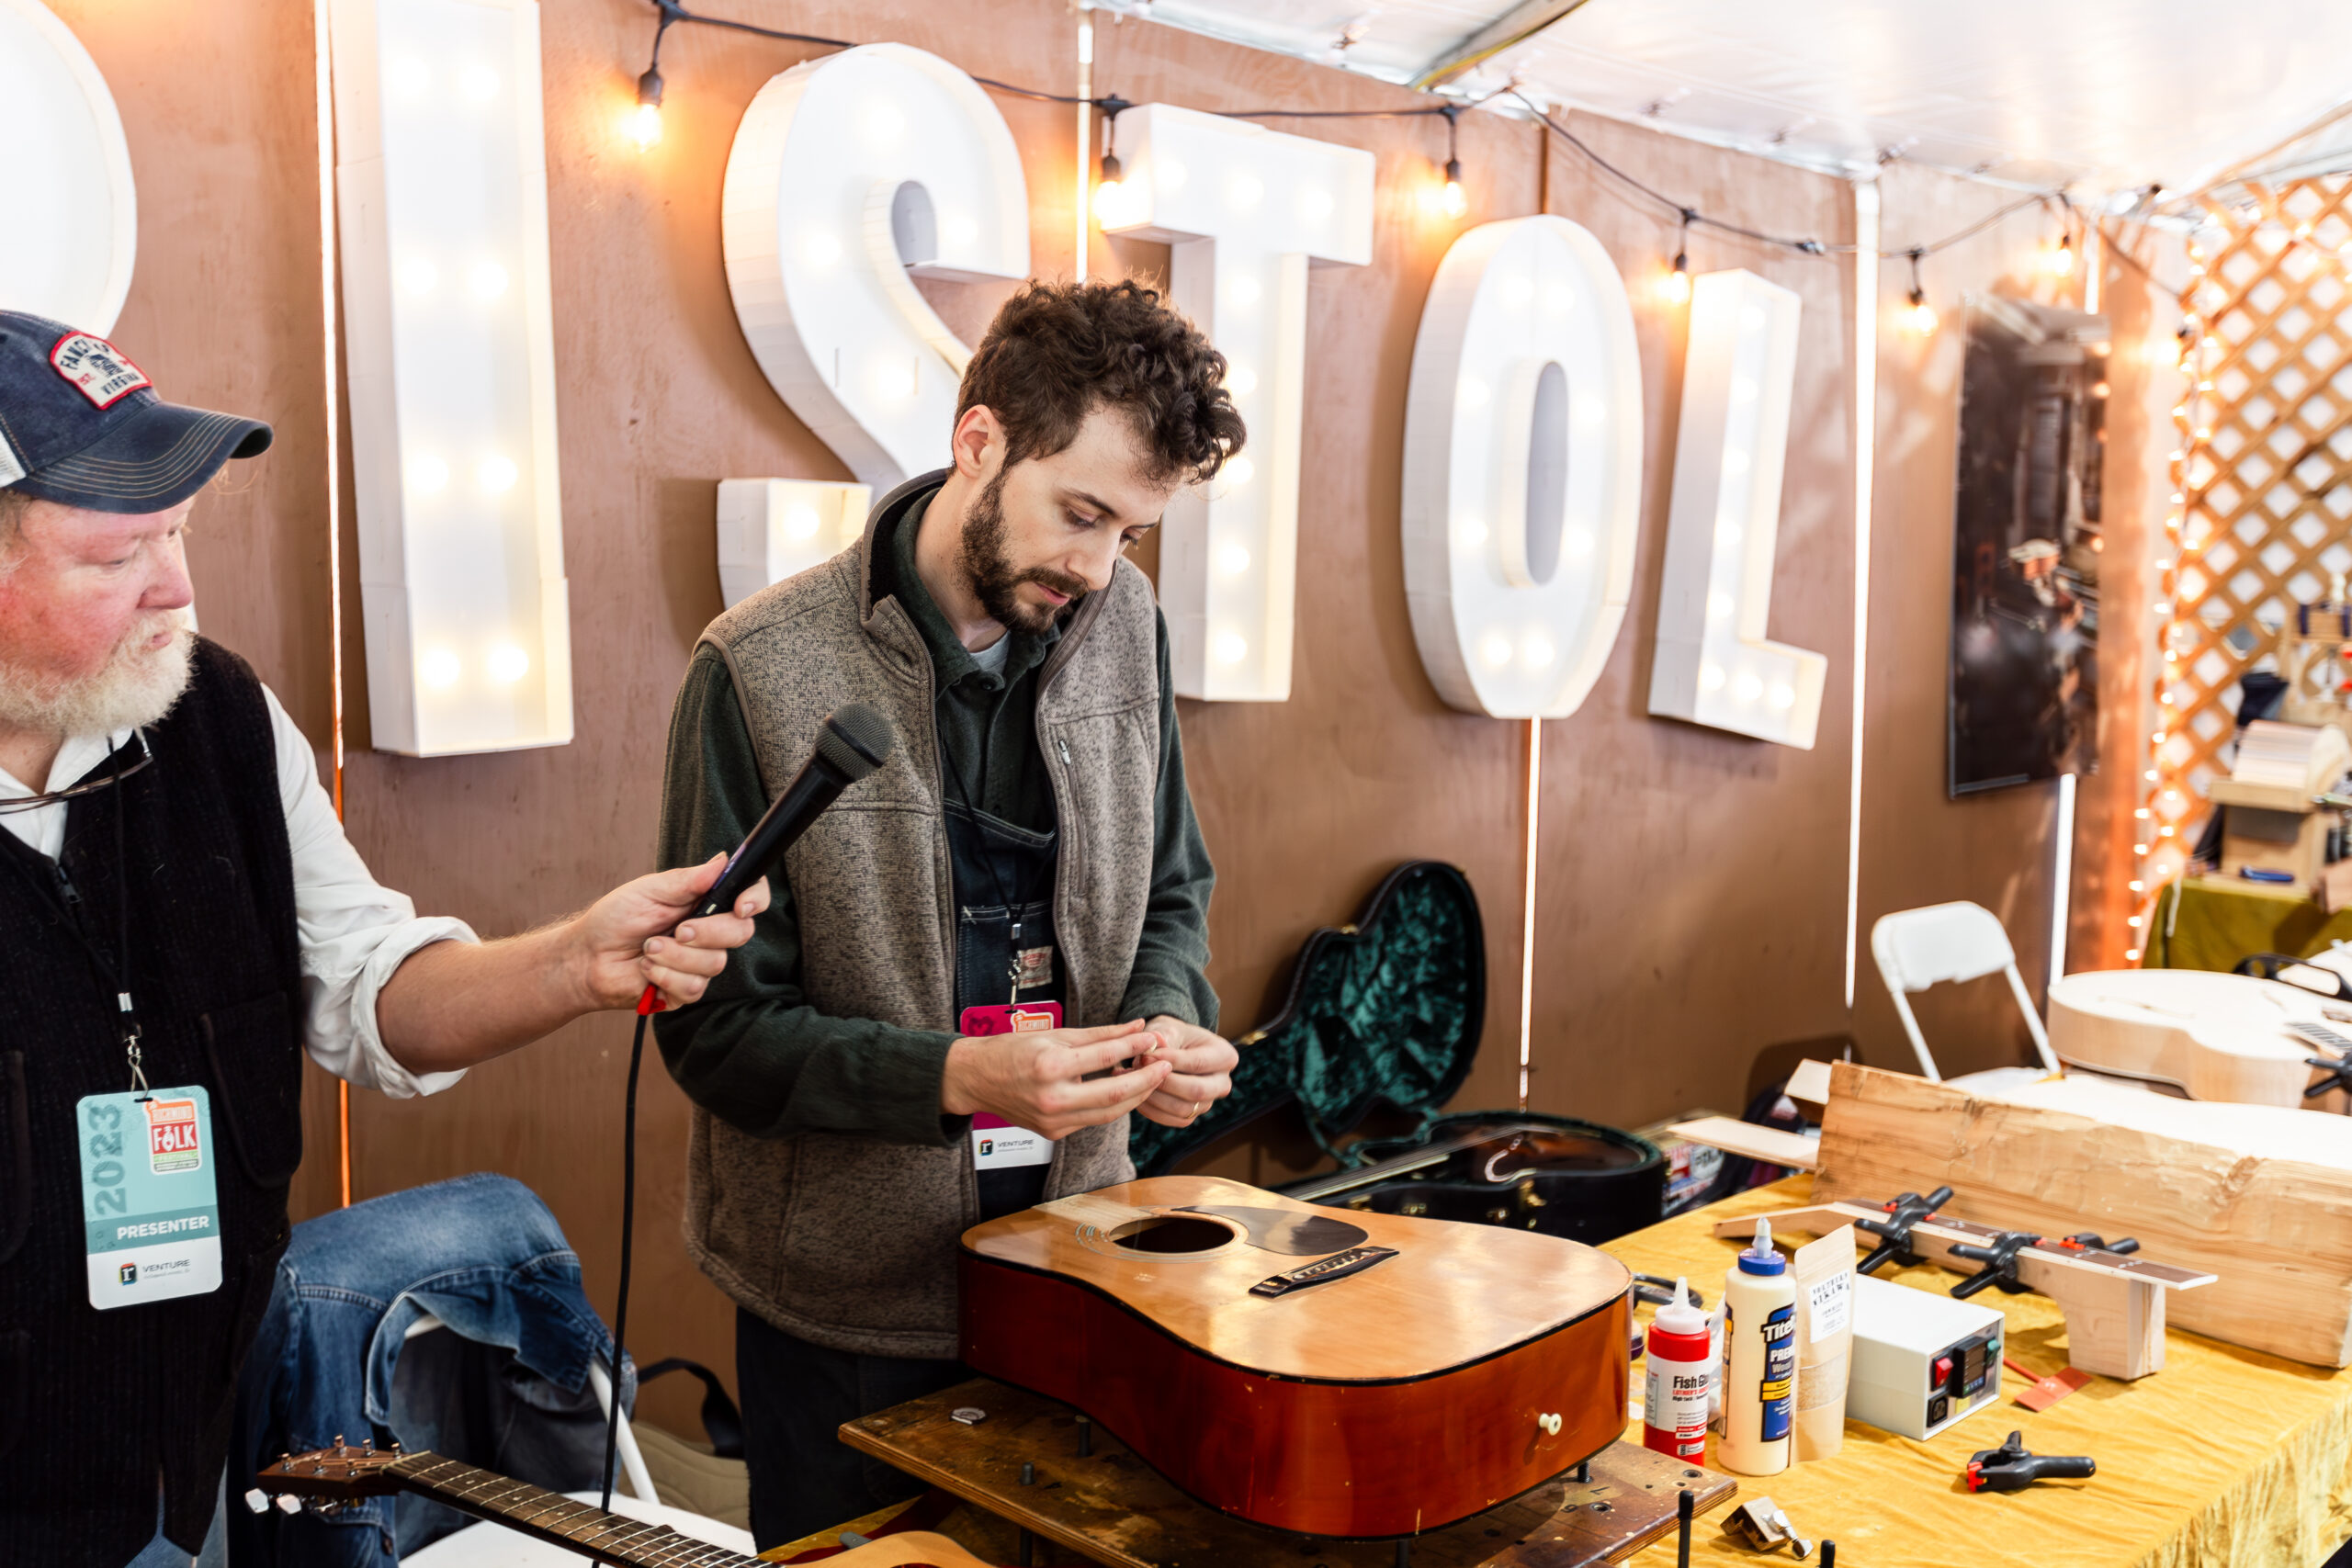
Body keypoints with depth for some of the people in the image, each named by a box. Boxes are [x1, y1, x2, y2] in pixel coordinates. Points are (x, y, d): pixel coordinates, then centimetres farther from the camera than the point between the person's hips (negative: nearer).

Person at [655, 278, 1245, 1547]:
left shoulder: (1122, 624, -2)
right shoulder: (764, 672, -18)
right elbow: (717, 1028, -15)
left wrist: (1164, 1019, -11)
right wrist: (956, 1080, -27)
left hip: (1071, 1261, 5)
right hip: (848, 1301, -4)